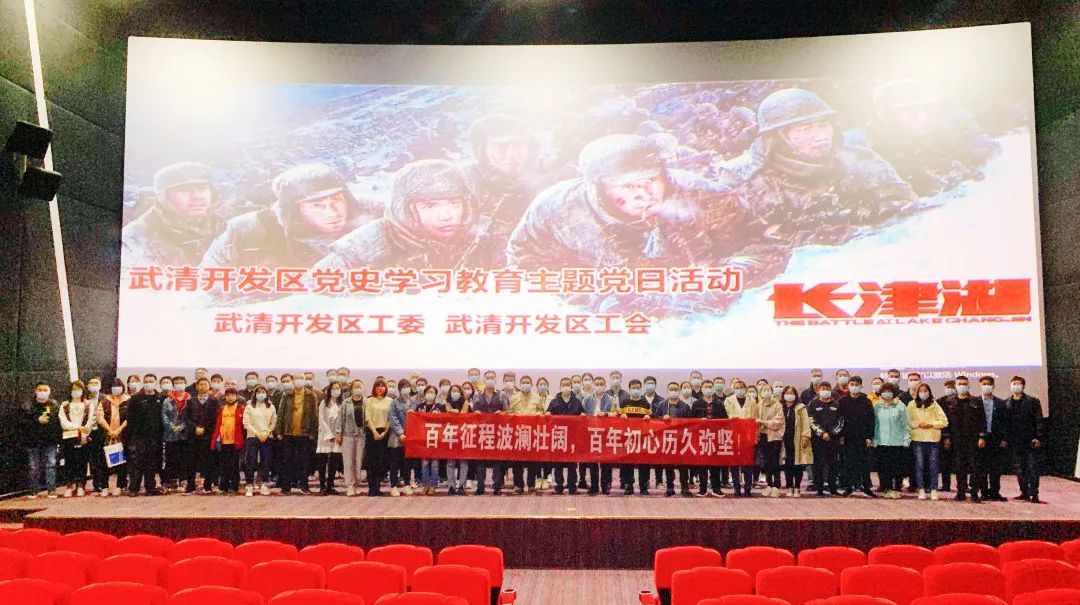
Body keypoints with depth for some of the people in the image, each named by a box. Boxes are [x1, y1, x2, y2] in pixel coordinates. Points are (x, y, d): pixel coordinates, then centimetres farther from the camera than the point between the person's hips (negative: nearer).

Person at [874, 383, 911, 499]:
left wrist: (906, 440, -5)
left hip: (898, 443, -2)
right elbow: (874, 424, 9)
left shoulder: (900, 406, 1)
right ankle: (888, 489, 12)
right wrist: (874, 441, 3)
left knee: (898, 468, 2)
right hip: (882, 443, 2)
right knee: (884, 468, 2)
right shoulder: (877, 407, 7)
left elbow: (906, 424, 1)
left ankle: (897, 489, 13)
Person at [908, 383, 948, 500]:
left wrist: (932, 424, -11)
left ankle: (933, 490, 6)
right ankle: (921, 490, 5)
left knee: (933, 465, 0)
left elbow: (944, 421, 2)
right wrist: (917, 424, -13)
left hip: (933, 438, 0)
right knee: (919, 464, -2)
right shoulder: (912, 405, 6)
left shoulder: (935, 405, 7)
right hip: (917, 439, 0)